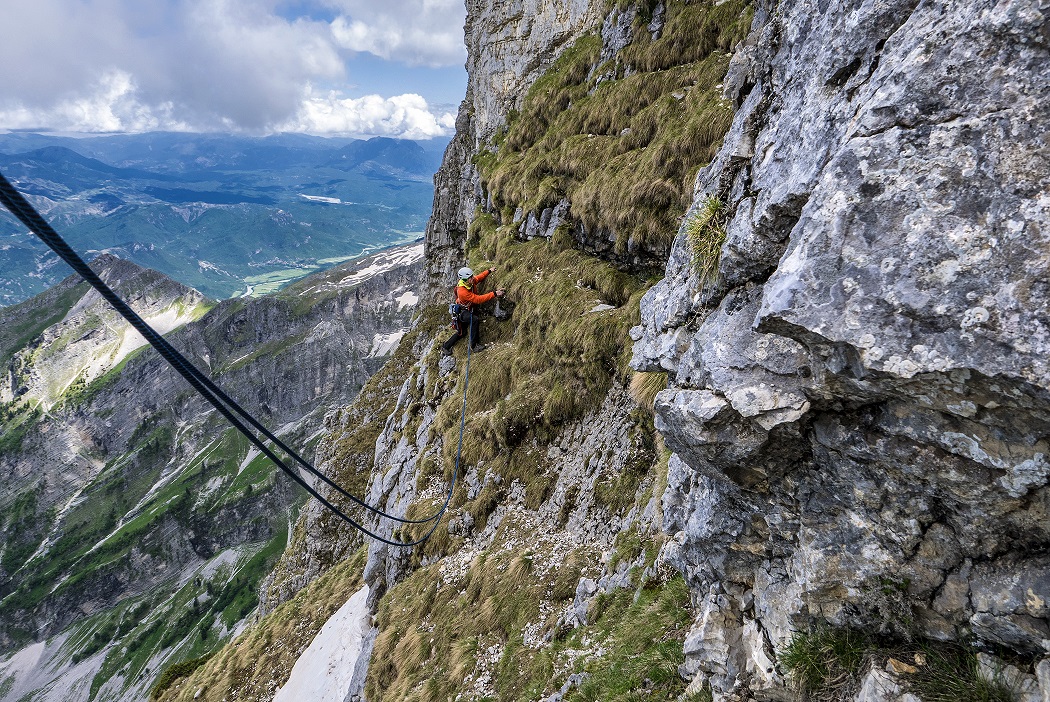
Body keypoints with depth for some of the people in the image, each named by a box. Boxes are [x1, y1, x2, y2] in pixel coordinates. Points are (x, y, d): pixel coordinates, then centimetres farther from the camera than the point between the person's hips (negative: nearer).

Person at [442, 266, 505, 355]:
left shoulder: (471, 281, -13)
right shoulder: (462, 291, -36)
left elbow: (479, 277, 14)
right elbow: (478, 299, -40)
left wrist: (489, 271, 13)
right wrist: (494, 294, -44)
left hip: (471, 309, 9)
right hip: (462, 312, -9)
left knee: (462, 333, 17)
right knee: (475, 320, -37)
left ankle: (445, 347, 35)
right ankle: (474, 345, -26)